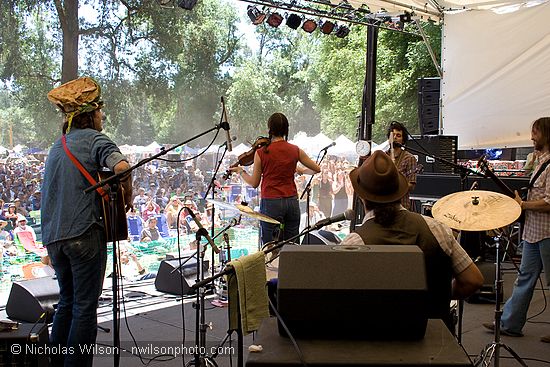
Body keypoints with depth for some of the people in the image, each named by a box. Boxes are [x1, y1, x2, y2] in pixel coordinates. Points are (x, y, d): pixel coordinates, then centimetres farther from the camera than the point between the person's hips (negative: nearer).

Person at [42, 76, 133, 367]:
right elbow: (121, 166, -24)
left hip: (53, 236, 8)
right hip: (83, 233, -8)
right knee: (85, 307, 1)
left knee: (67, 301, 20)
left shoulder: (58, 145, 20)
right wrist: (127, 196, -9)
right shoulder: (93, 138, -6)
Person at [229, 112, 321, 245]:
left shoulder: (261, 153, -7)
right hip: (292, 202, 3)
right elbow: (317, 169, 11)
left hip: (270, 203, -3)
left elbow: (254, 183, 1)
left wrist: (241, 171, 18)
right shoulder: (295, 150, 2)